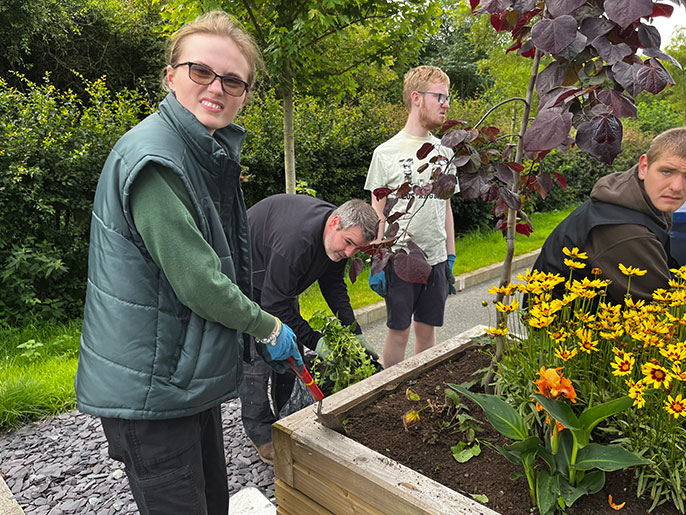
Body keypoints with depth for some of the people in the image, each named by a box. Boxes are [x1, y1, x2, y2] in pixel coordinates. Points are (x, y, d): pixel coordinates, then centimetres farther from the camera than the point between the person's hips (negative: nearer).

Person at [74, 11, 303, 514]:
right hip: (149, 388, -9)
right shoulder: (153, 159, -23)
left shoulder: (210, 154, 10)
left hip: (193, 375, 9)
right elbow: (198, 284, -25)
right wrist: (268, 327, -11)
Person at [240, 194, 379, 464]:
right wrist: (314, 341, -30)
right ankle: (262, 436, 2)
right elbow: (274, 304, -34)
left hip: (281, 282, 9)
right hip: (246, 278, -8)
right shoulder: (296, 240, -41)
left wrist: (355, 334, -6)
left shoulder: (339, 234, -13)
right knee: (255, 355, -11)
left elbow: (334, 286, 0)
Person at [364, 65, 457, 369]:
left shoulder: (444, 152, 9)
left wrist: (451, 257, 12)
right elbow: (377, 214, -4)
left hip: (436, 260, 4)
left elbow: (446, 208, 14)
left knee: (427, 329, 13)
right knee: (399, 331, 6)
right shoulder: (386, 153, -6)